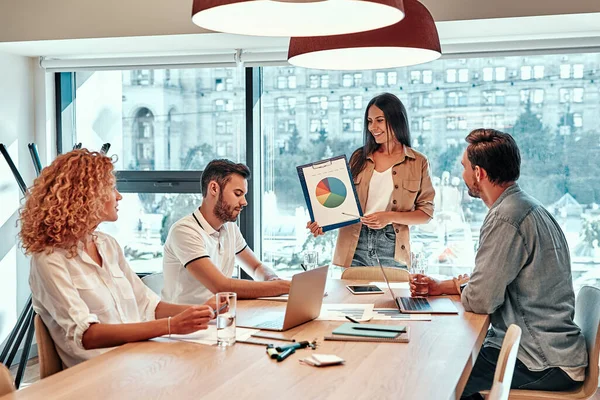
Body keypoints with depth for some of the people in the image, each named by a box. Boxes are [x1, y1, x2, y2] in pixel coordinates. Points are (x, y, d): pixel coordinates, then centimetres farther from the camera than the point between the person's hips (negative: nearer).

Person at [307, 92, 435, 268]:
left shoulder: (418, 162, 3)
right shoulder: (359, 158, 9)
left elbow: (426, 212, 1)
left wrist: (390, 217, -13)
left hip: (392, 250, -1)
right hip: (354, 247, 2)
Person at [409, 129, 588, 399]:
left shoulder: (506, 218, -22)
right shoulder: (525, 206, 12)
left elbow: (479, 300, -22)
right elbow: (492, 281, 19)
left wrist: (460, 287, 0)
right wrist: (441, 286, 10)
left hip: (542, 364, -10)